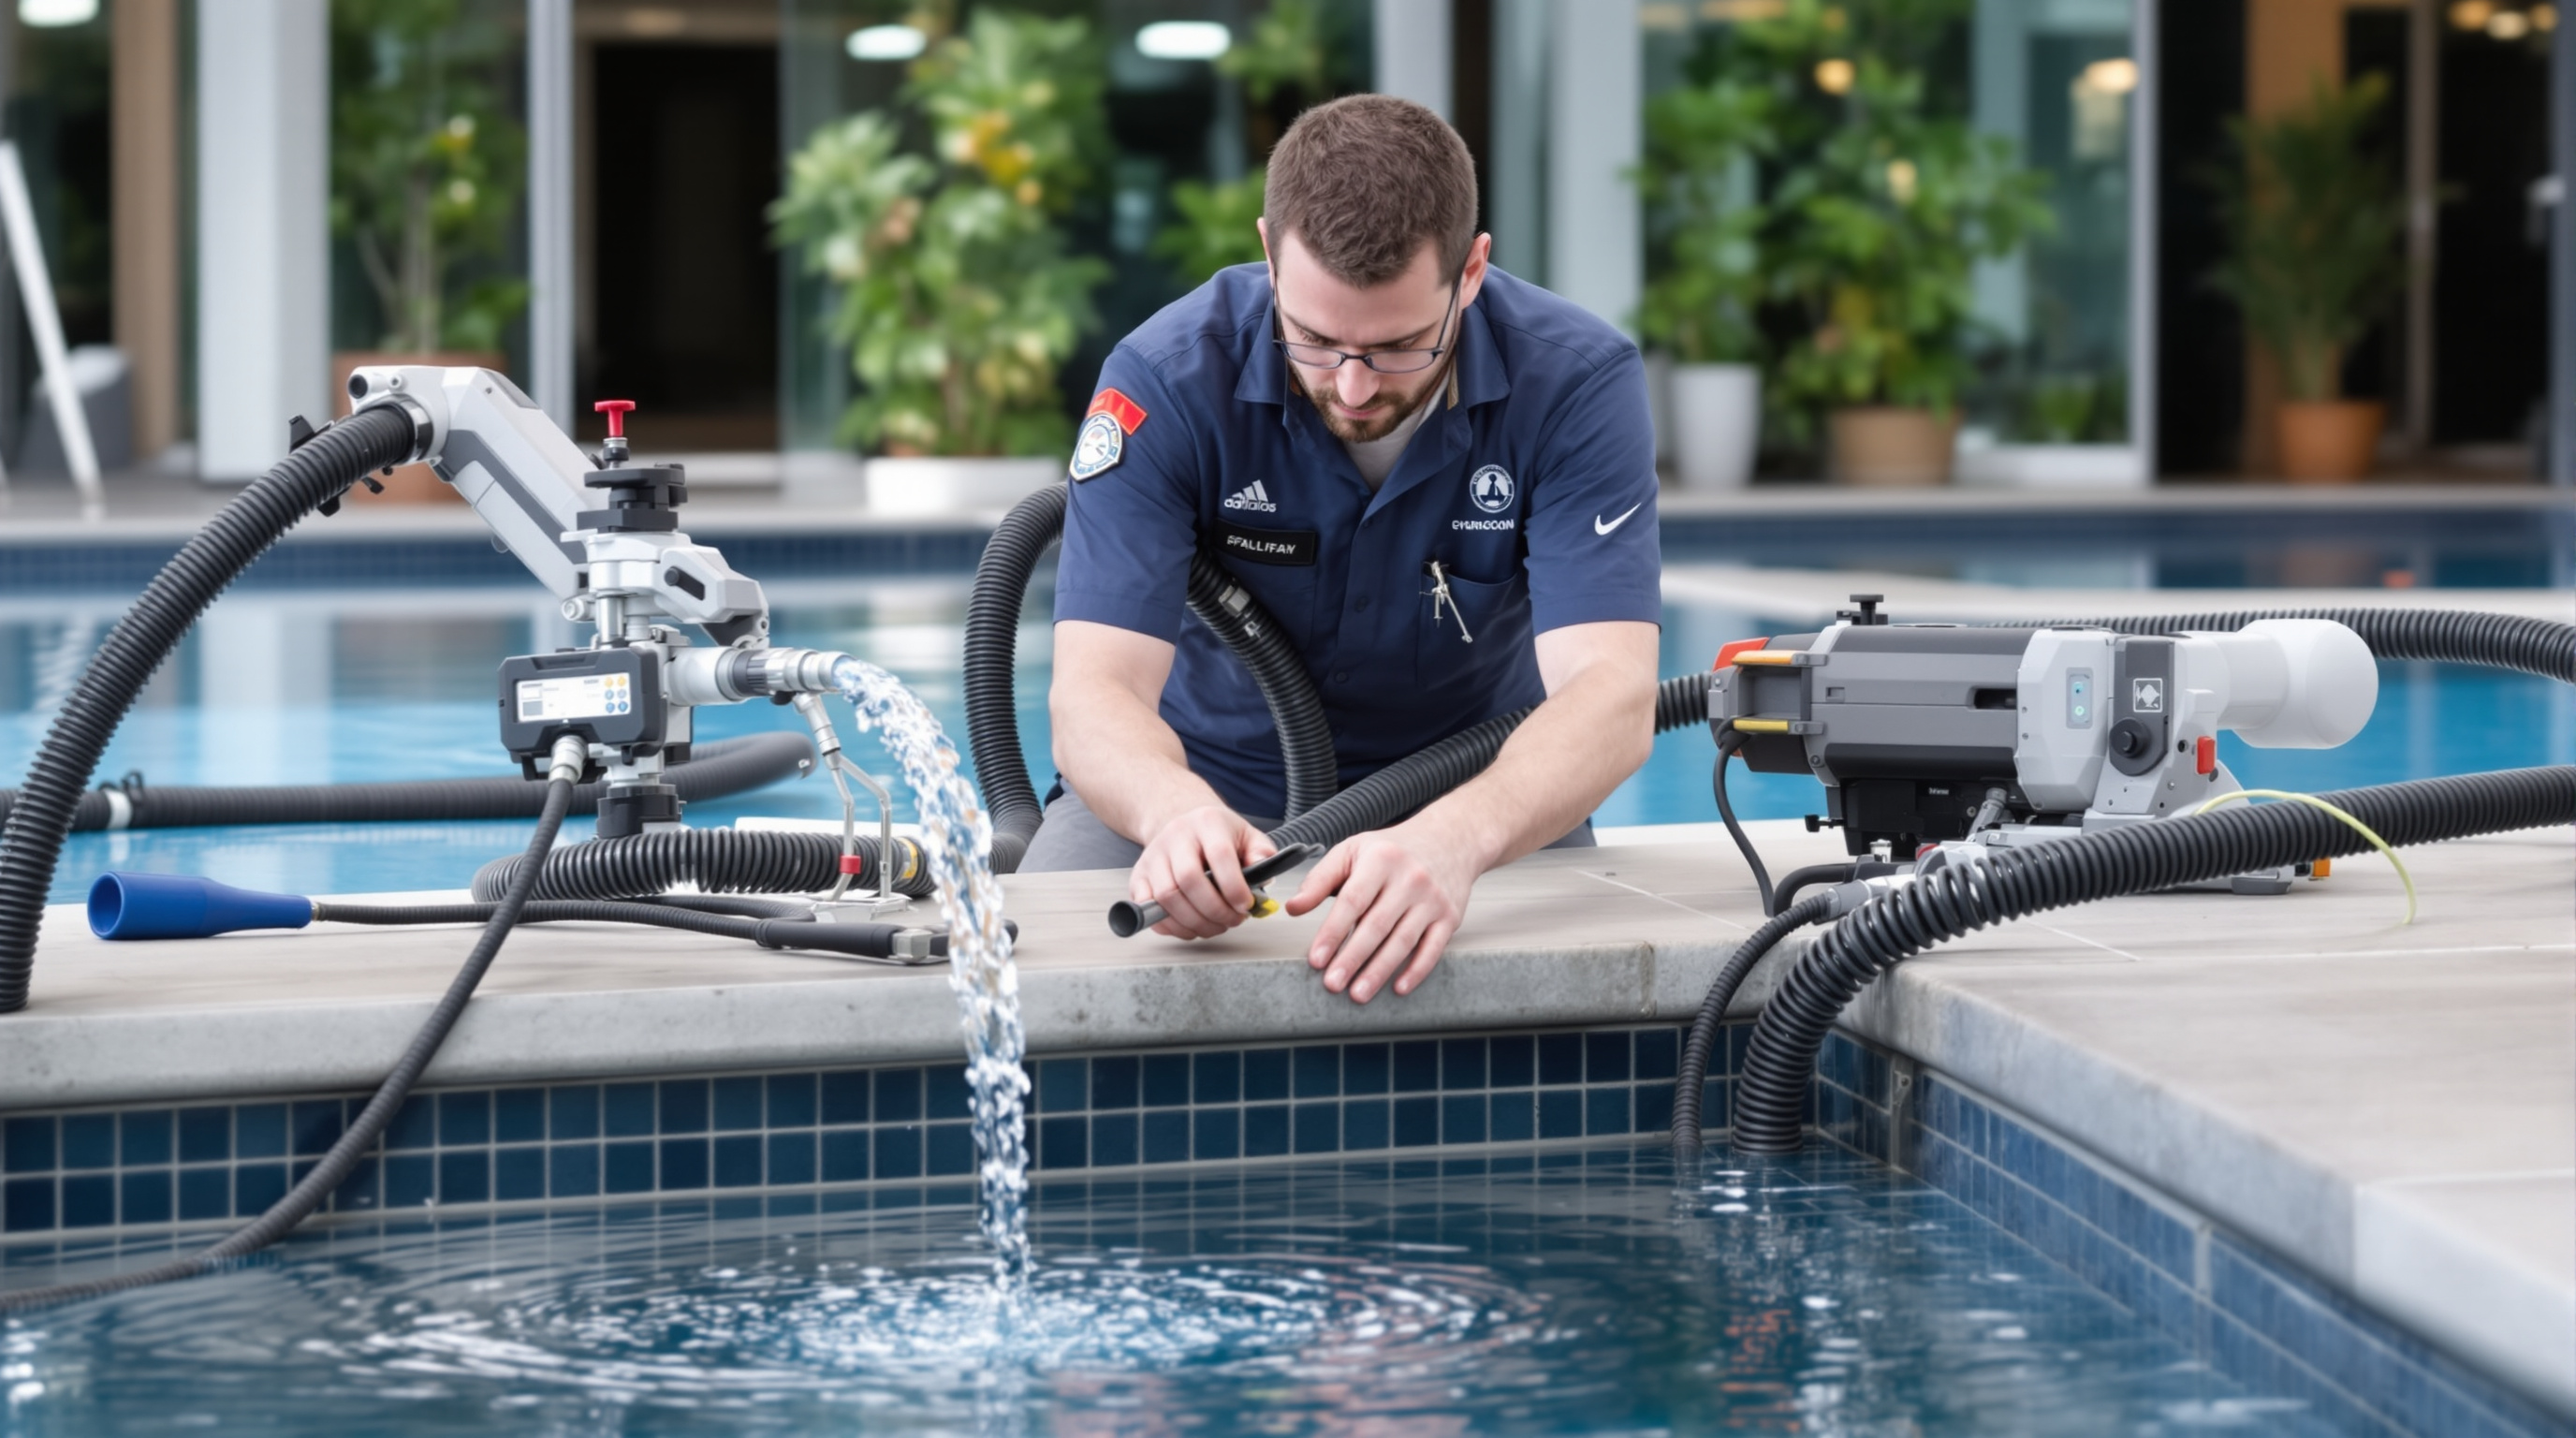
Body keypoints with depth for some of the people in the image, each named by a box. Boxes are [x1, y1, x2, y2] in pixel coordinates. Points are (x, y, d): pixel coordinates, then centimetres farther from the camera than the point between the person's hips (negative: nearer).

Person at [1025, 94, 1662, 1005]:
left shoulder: (1577, 383, -21)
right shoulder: (1166, 381, -22)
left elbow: (1611, 694, -32)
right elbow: (1095, 689, -28)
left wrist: (1450, 842, -54)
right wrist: (1178, 813, -53)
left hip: (1471, 800, 0)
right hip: (1208, 784, 0)